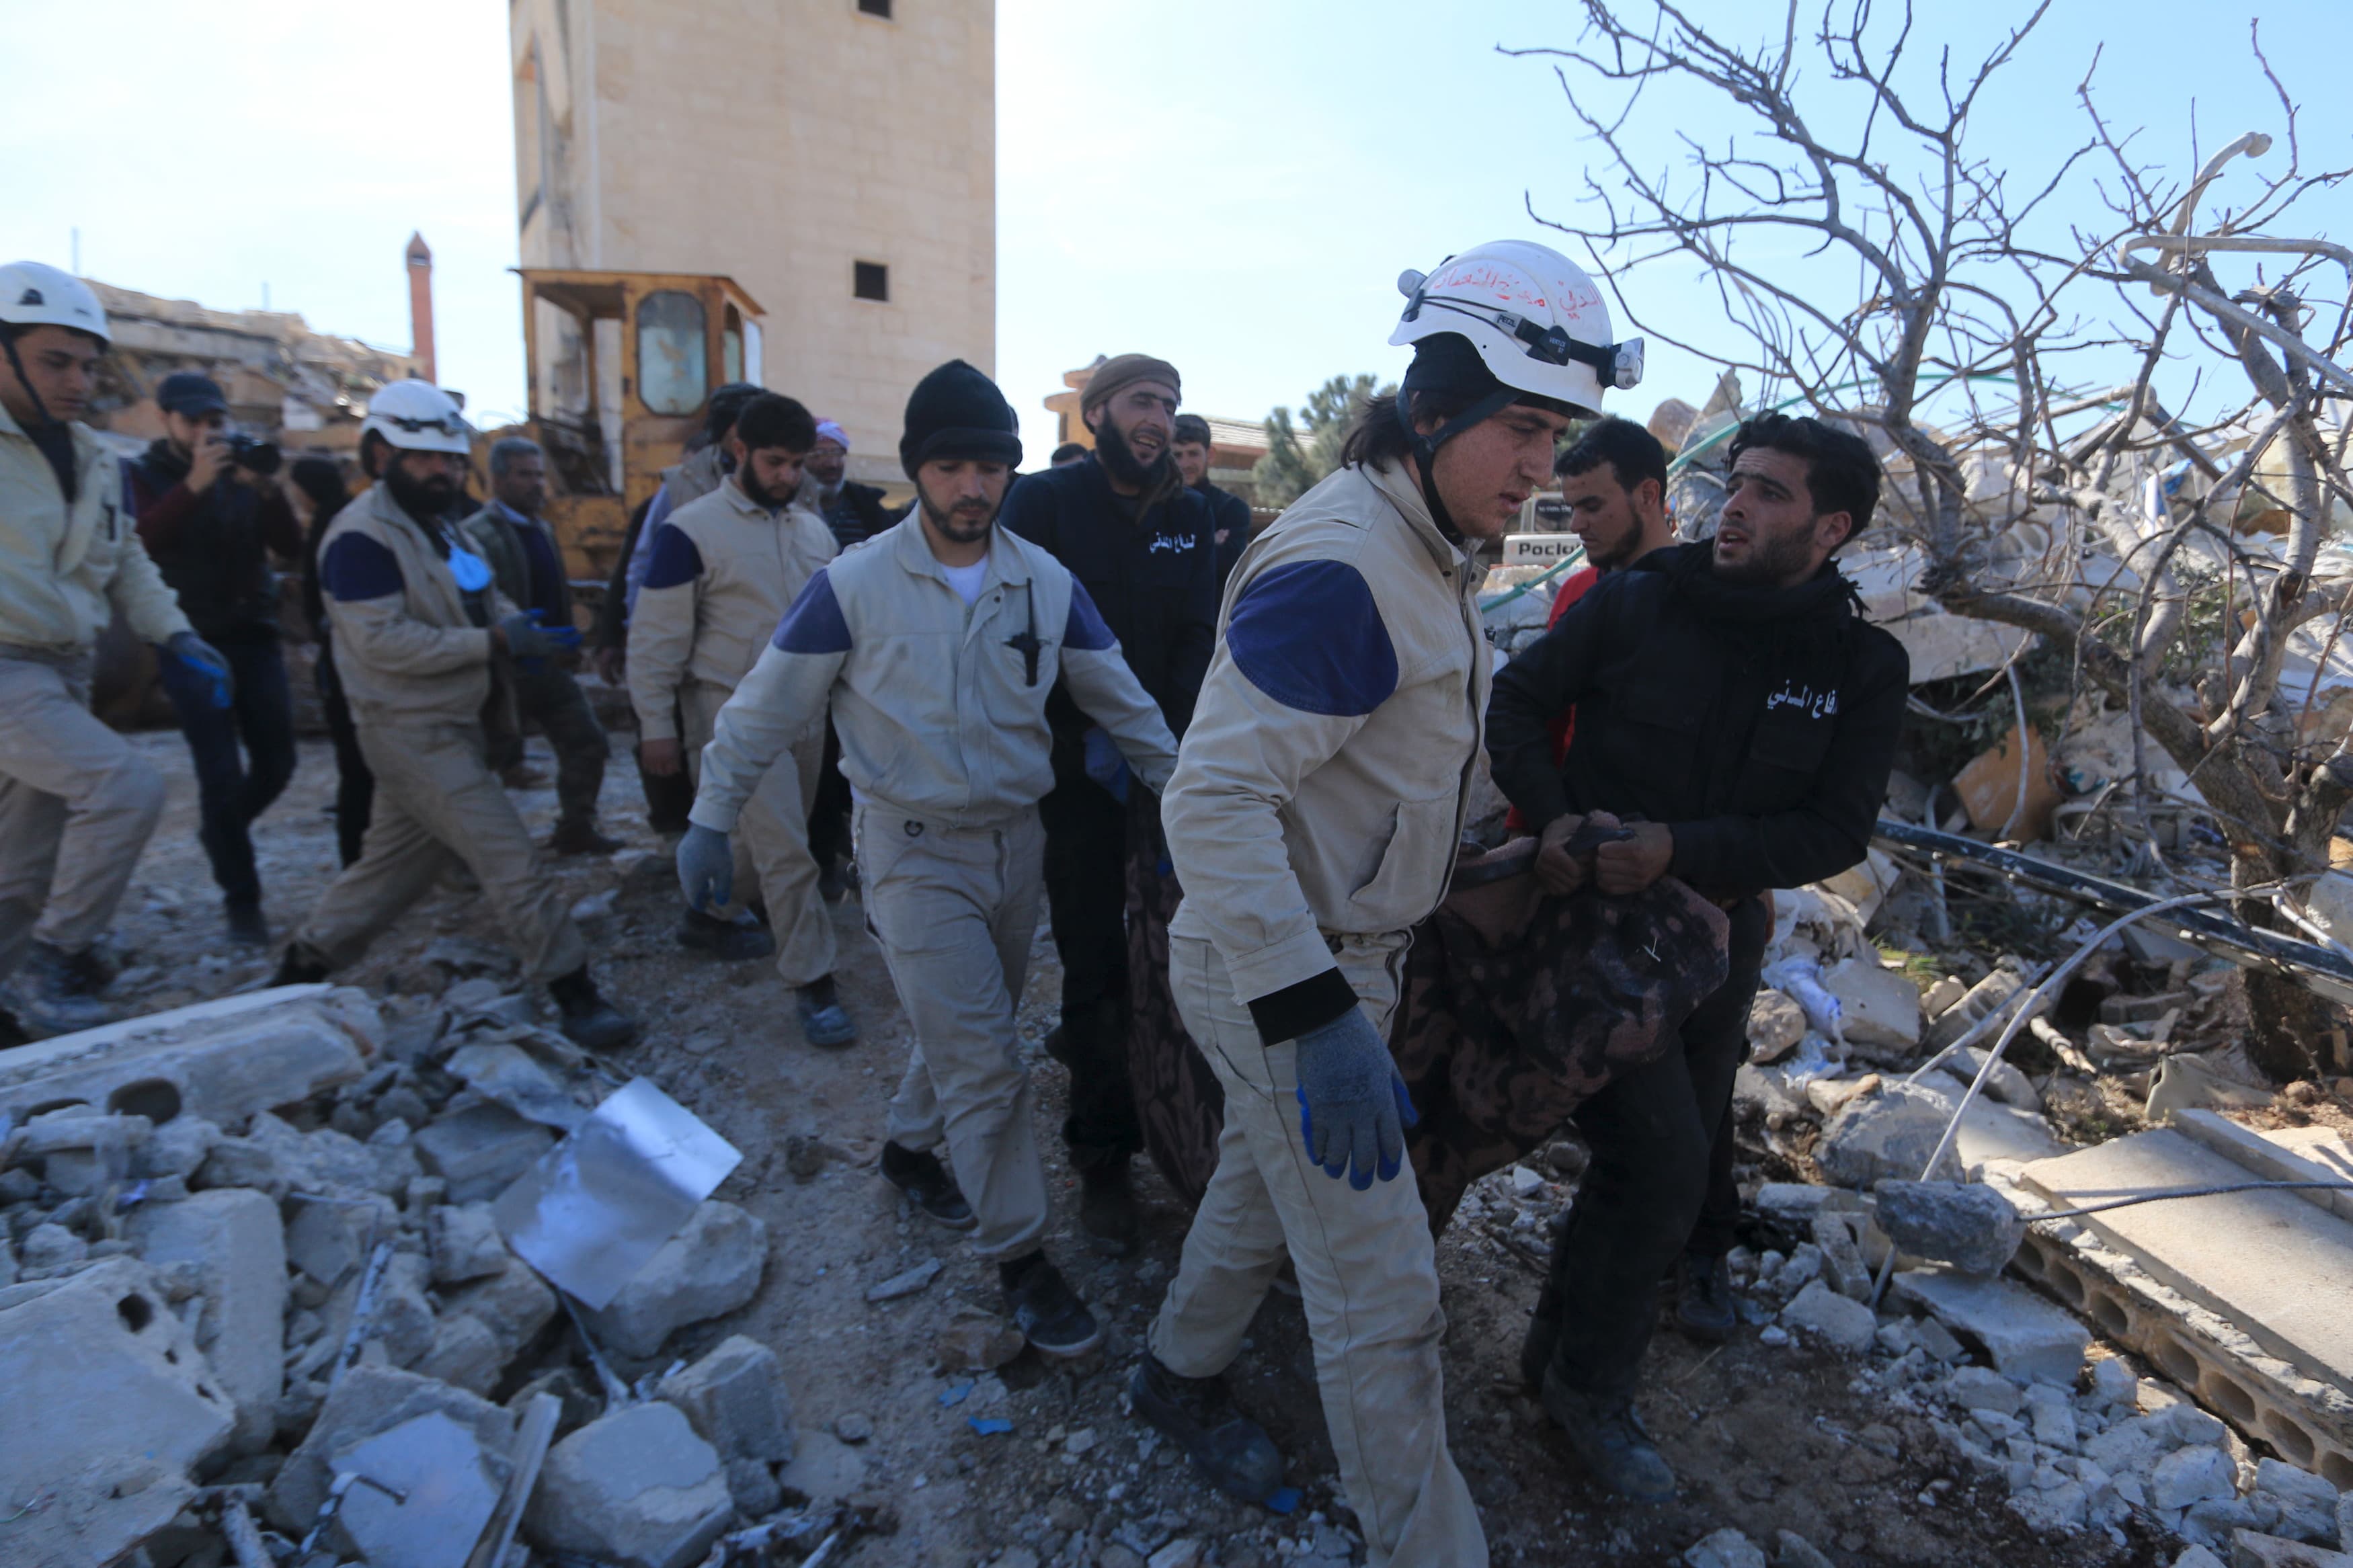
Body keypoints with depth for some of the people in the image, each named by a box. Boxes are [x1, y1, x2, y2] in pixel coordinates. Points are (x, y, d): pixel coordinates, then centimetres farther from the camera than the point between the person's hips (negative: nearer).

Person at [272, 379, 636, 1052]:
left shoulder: (438, 527, 14)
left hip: (452, 724, 10)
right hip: (413, 733, -10)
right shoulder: (363, 536, -16)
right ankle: (573, 992, -6)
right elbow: (383, 640, -24)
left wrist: (523, 629, -5)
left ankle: (302, 967, 34)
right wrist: (494, 642, -26)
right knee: (511, 859, -11)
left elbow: (485, 600, 19)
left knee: (398, 859, 19)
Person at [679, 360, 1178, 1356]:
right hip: (915, 853, -5)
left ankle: (910, 1146, 47)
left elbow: (1120, 702, 7)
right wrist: (711, 820, 0)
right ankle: (1020, 1256, 13)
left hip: (1016, 841, 5)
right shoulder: (856, 584, -11)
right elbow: (767, 708, -3)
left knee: (968, 1034, 19)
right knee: (984, 1060, -5)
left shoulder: (1046, 583, 0)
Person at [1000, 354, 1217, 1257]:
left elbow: (1198, 634, 1)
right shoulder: (1045, 501, -3)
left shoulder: (1188, 516, 9)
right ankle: (1104, 1156, 11)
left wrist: (1166, 734, -14)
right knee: (1095, 951, -2)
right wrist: (1086, 736, -15)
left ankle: (1082, 1037, 42)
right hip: (1077, 767, -4)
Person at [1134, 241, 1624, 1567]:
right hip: (1277, 973, -10)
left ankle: (1184, 1375, 52)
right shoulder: (1338, 565, -26)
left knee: (1266, 1182, 27)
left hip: (1348, 953, 10)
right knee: (1383, 1294, 2)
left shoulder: (1435, 559, 8)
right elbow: (1214, 798, -32)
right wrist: (1318, 1018, -35)